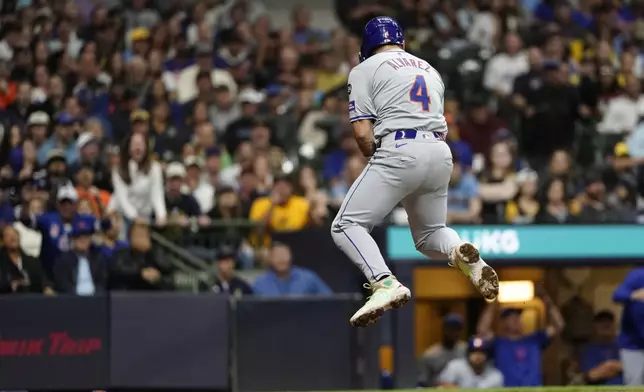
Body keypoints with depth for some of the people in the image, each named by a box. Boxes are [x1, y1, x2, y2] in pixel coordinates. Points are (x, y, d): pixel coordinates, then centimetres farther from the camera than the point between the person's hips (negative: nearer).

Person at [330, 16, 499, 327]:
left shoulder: (365, 70, 7)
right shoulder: (430, 70, 26)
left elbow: (363, 133, -3)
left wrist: (375, 158, 15)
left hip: (399, 152, -6)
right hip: (441, 154, 6)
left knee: (346, 226, -1)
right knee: (429, 235, 24)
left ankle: (384, 283, -25)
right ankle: (460, 251, -11)